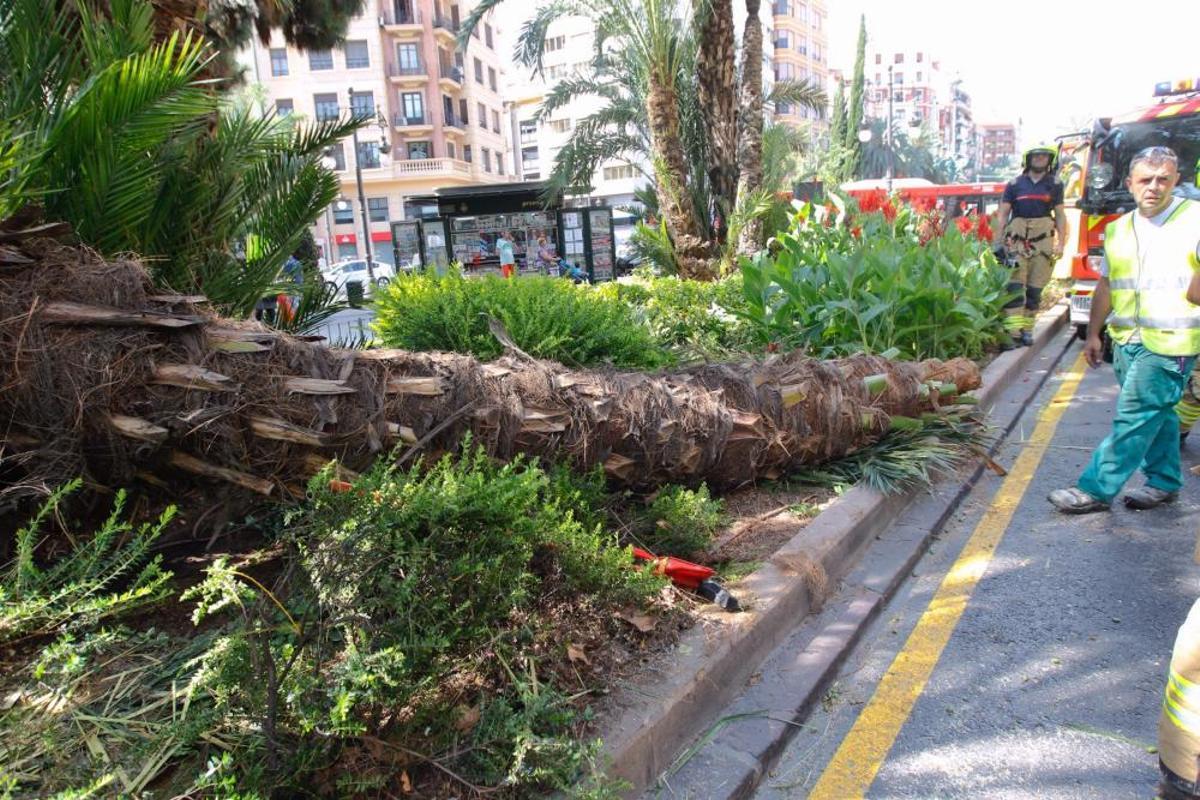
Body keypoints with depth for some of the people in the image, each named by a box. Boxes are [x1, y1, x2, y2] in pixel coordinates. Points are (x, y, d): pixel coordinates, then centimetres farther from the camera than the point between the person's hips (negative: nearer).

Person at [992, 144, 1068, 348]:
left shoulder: (1054, 185, 10)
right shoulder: (1015, 184, 4)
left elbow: (1060, 216, 10)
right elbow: (1002, 214, 4)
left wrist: (1061, 244, 2)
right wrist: (998, 243, -2)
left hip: (1043, 243, 2)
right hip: (1017, 241, -2)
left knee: (1035, 290, 4)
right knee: (1014, 288, -9)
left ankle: (1026, 330, 12)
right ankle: (1012, 332, -13)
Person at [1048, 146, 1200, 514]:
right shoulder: (1117, 229, 12)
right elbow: (1106, 285, 17)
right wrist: (1093, 333, 16)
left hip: (1167, 342, -6)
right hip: (1126, 340, 6)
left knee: (1134, 418, -5)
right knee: (1156, 414, 17)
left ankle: (1095, 490, -2)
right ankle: (1165, 482, 30)